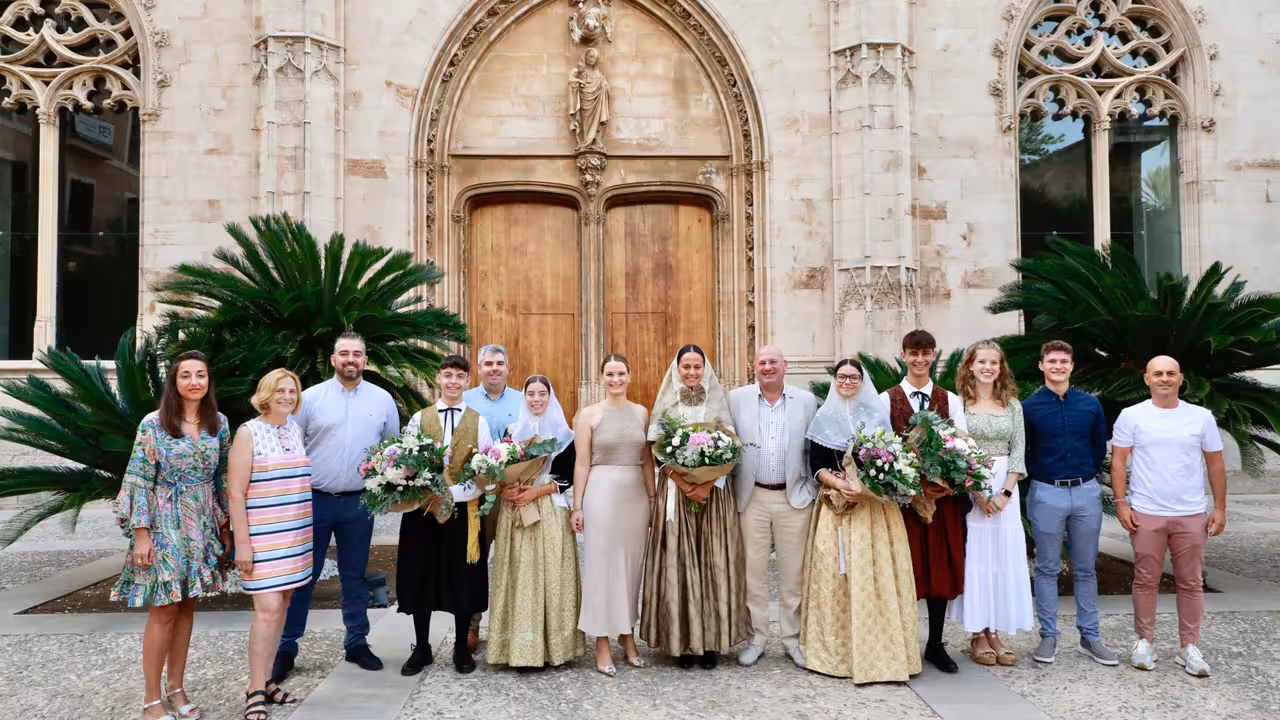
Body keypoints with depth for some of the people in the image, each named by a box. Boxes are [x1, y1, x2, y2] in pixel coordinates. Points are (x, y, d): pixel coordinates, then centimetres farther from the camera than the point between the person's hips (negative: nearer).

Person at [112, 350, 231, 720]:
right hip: (164, 522, -4)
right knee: (163, 609, -1)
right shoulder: (153, 423, -9)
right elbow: (139, 481, -10)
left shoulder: (218, 423, 4)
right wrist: (141, 533, -14)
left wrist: (225, 524, 10)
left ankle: (176, 689, 23)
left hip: (202, 523, 4)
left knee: (186, 606, 11)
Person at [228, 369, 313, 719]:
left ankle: (266, 680, 21)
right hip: (262, 536, -6)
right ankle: (255, 691, 2)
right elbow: (235, 493, -10)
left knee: (280, 607, 10)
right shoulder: (248, 432, -8)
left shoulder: (297, 430, 9)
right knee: (267, 610, -9)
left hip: (296, 534, 6)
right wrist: (242, 543, -15)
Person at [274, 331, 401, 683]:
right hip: (314, 499, -1)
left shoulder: (382, 399, 3)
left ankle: (357, 643, 26)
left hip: (359, 502, 2)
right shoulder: (310, 397, -2)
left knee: (355, 575, 13)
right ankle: (286, 649, 16)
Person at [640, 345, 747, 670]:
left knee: (713, 564, 0)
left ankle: (711, 640, 9)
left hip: (714, 493, 1)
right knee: (678, 564, -1)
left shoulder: (718, 403, 7)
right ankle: (682, 642, 6)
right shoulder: (666, 405, 5)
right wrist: (684, 484, -14)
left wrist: (707, 484, -13)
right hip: (675, 491, -1)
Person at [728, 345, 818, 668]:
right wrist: (732, 490, -3)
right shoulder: (737, 398, 1)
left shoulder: (806, 400, 3)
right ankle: (756, 637, 20)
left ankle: (793, 638, 21)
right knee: (753, 571, 7)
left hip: (794, 497, 0)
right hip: (752, 497, 0)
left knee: (794, 572, 8)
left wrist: (815, 489, 0)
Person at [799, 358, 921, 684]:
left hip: (877, 505, 0)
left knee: (878, 575, -2)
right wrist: (839, 484, -15)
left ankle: (882, 650, 6)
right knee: (837, 576, -2)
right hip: (837, 506, 0)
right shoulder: (824, 418, 7)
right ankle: (838, 650, 7)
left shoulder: (878, 415, 8)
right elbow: (816, 466, 2)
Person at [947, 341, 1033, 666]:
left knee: (1004, 558, 5)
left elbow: (1018, 452, 4)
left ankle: (995, 632, 14)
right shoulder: (959, 403, -3)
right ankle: (978, 635, 10)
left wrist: (1005, 492, -8)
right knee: (975, 556, 1)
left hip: (1005, 488, 3)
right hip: (967, 488, -3)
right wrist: (977, 492, -15)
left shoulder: (1013, 405, 8)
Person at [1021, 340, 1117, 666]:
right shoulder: (1029, 407, -2)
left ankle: (1090, 637, 19)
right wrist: (1039, 476, 3)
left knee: (1086, 568, 10)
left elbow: (1100, 448, 13)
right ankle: (1048, 636, 12)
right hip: (1046, 494, -2)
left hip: (1086, 492, 2)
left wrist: (1086, 476, 11)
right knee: (1047, 568, 4)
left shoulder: (1091, 404, 4)